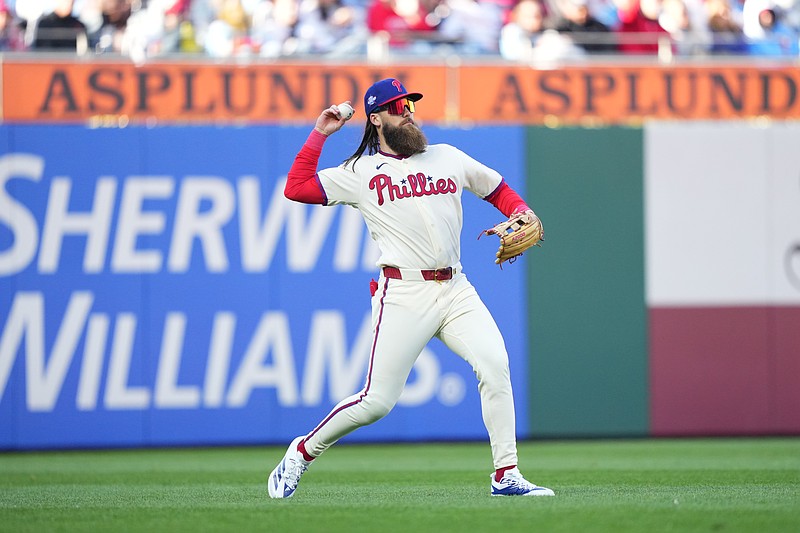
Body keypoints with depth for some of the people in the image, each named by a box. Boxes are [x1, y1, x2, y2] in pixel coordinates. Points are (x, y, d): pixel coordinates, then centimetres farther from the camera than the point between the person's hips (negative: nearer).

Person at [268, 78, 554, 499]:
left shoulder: (448, 158, 17)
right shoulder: (360, 173, 7)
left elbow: (498, 189, 26)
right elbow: (296, 189, -1)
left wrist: (523, 213, 6)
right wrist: (319, 134, 1)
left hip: (456, 290, 3)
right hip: (403, 294, -3)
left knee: (494, 365, -18)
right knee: (377, 401, -7)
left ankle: (506, 476, -12)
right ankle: (303, 452, 15)